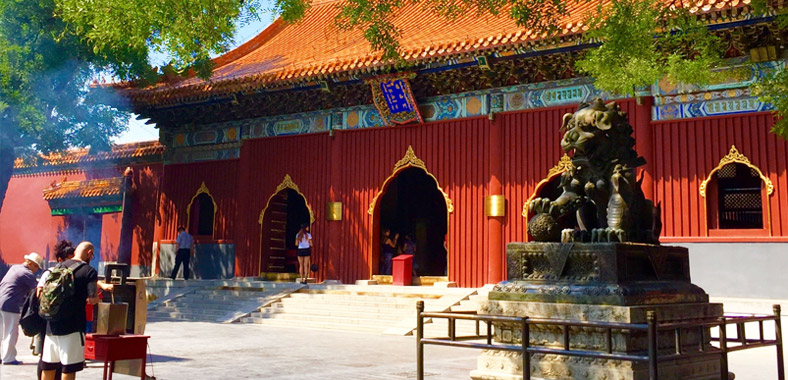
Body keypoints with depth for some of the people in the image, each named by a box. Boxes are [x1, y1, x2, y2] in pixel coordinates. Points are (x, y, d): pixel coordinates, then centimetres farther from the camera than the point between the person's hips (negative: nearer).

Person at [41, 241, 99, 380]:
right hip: (72, 327, -6)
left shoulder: (59, 266, 10)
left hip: (51, 325, 6)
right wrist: (97, 293, 7)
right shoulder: (89, 271, -7)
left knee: (48, 366, 14)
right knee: (69, 368, 0)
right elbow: (93, 299, -15)